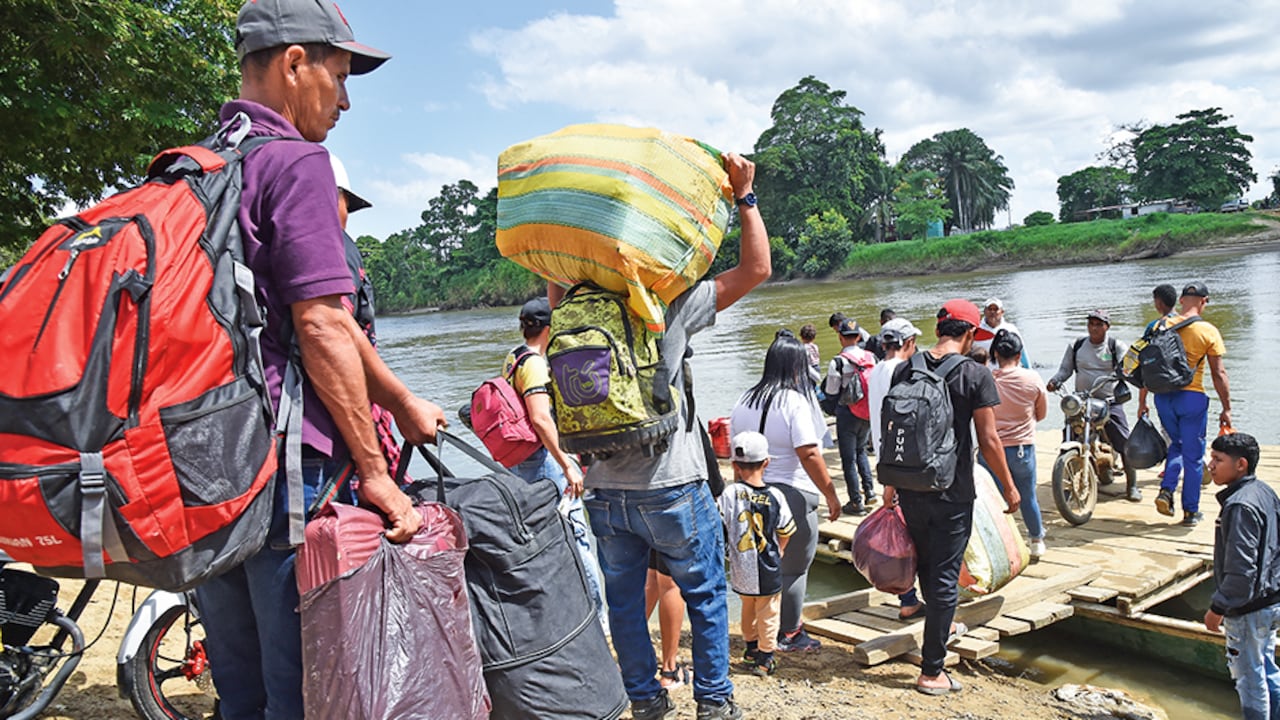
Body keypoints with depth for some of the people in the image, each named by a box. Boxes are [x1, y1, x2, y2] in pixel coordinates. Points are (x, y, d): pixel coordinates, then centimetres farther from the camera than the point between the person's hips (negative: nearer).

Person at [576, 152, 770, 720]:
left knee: (623, 599, 17)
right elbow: (756, 268, -8)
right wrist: (744, 195, -3)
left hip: (603, 493, 4)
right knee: (705, 595, 14)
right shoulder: (670, 307, -11)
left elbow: (555, 277, 23)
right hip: (670, 488, -3)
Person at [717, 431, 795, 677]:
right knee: (768, 613, 13)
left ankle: (752, 647, 39)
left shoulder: (730, 493, -13)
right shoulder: (775, 496, -11)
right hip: (768, 570, -1)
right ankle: (765, 658, 18)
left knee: (748, 608, 23)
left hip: (741, 570, 2)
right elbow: (786, 532, 1)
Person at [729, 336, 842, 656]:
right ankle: (789, 635, 18)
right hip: (792, 494, -7)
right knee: (793, 569, 7)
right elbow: (808, 454, -18)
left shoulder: (745, 400, 6)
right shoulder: (796, 401, -14)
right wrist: (830, 494, -11)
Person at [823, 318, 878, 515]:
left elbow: (831, 392, -12)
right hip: (869, 414, 5)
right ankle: (869, 491, 21)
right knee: (861, 450, 26)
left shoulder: (838, 362, -16)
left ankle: (856, 502, 9)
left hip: (848, 414, -5)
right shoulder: (871, 358, -2)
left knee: (848, 458, 5)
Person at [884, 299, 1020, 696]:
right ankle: (931, 671, 10)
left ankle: (942, 625, 49)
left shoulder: (904, 370, 1)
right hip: (953, 494, -5)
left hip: (910, 489, 5)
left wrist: (890, 483, 16)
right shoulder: (976, 375, -11)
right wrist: (1009, 486, 3)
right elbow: (988, 440, -11)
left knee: (926, 564, 25)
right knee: (944, 577, 4)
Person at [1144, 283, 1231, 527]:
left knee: (1177, 445, 24)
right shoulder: (1208, 331, -7)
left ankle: (1166, 490, 5)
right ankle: (1191, 511, 14)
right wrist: (1226, 409, 1)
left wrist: (1142, 403, 10)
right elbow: (1218, 374, -7)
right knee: (1193, 455, 8)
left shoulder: (1161, 327, 2)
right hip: (1192, 397, -3)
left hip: (1163, 397, 3)